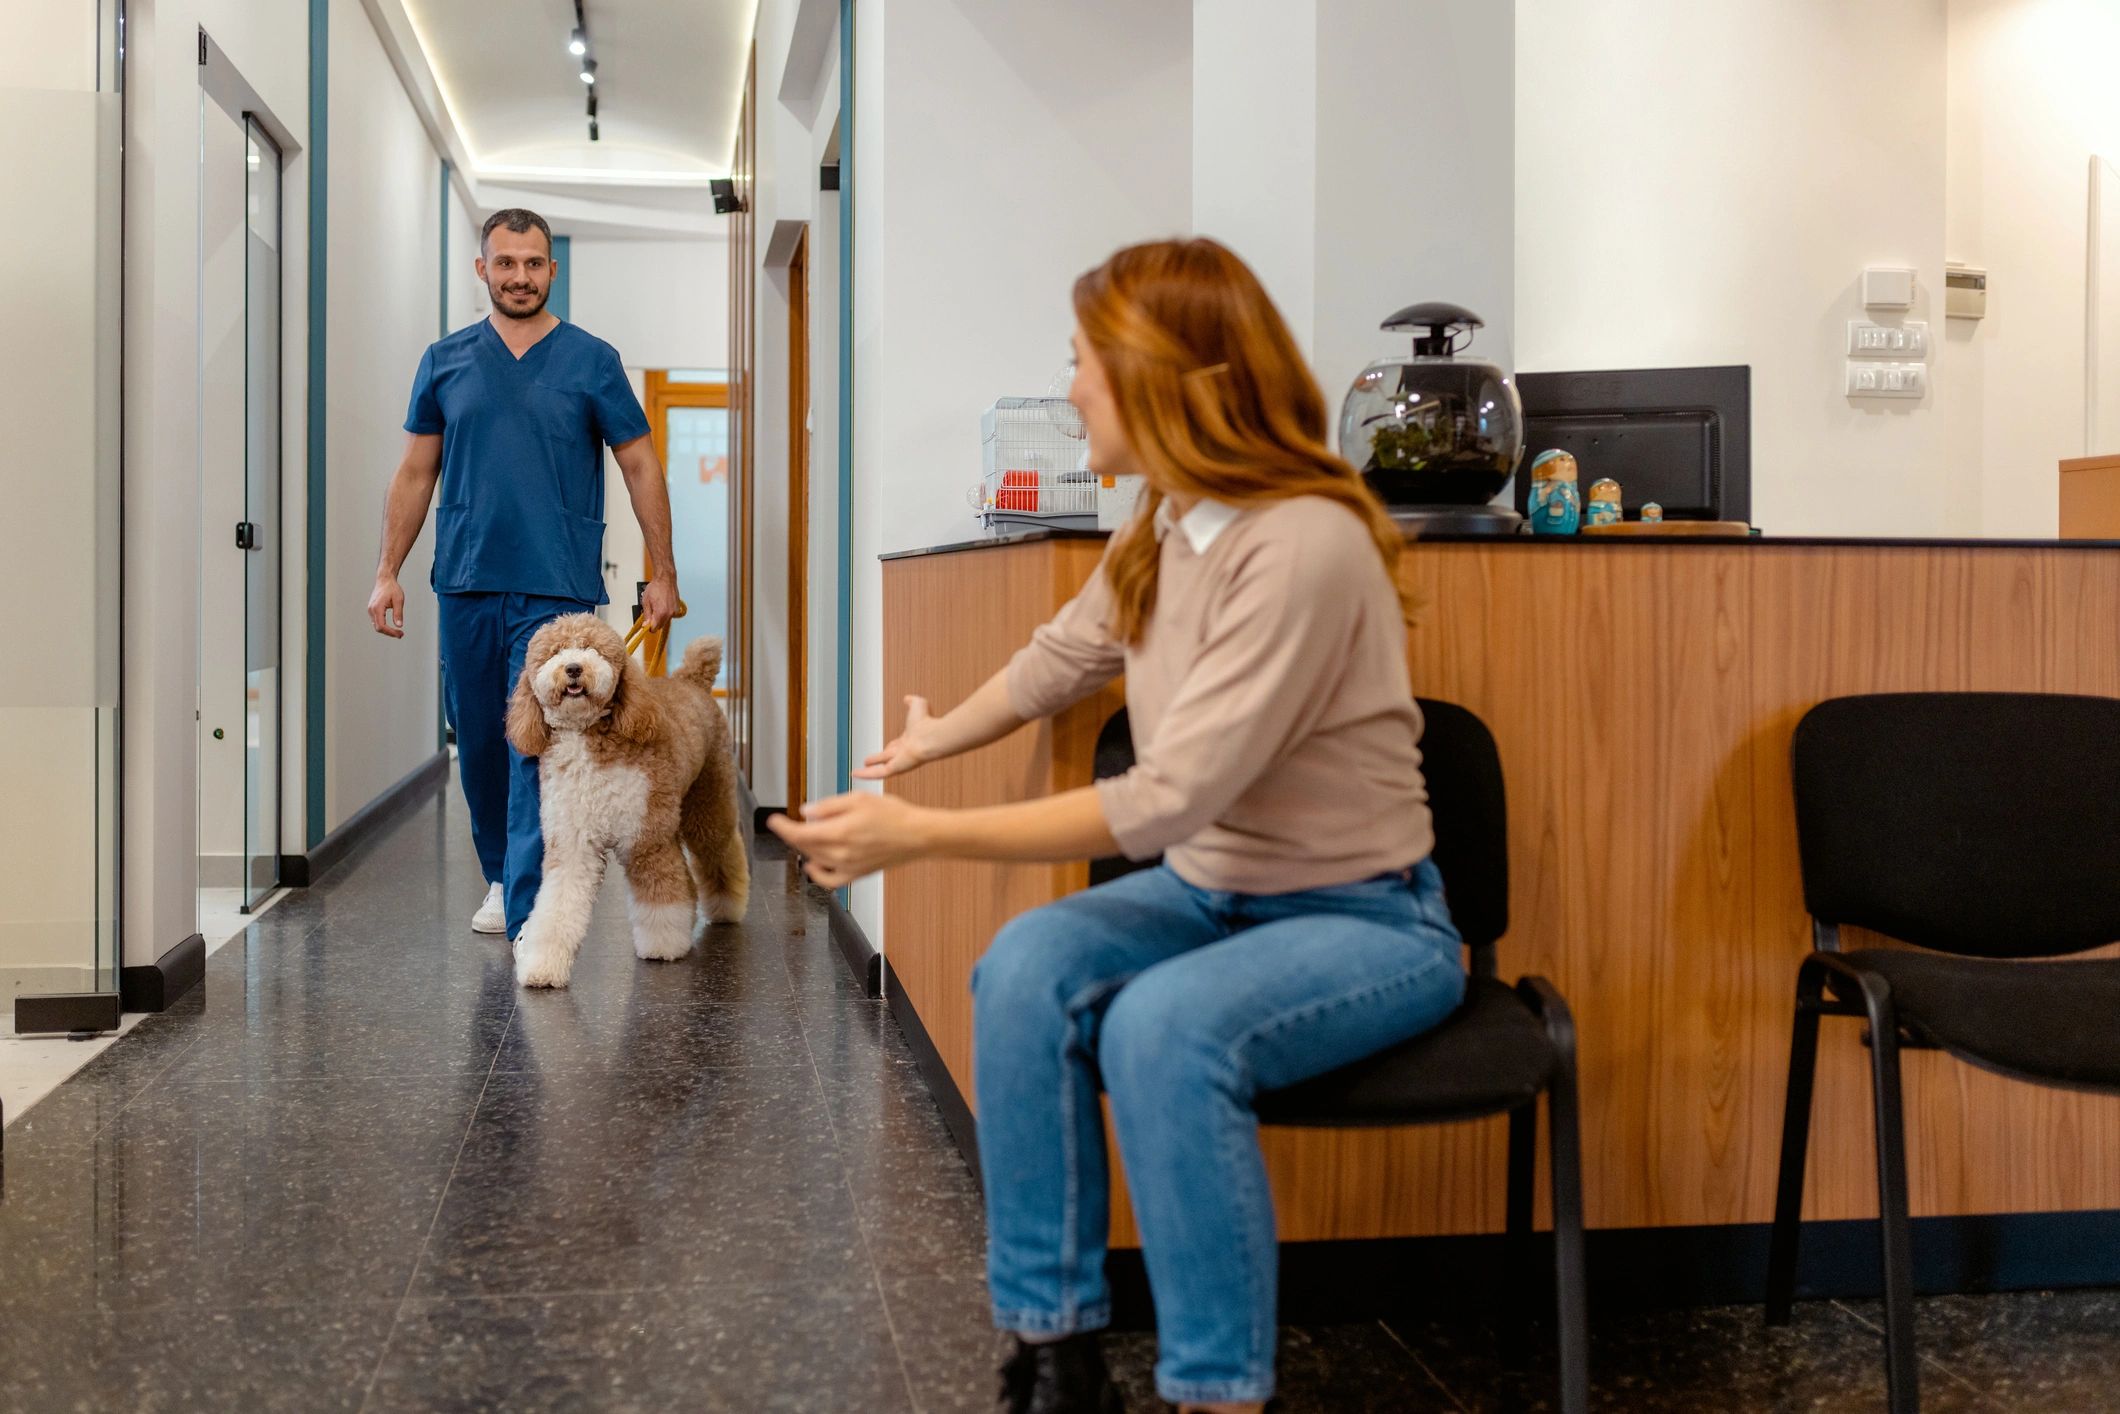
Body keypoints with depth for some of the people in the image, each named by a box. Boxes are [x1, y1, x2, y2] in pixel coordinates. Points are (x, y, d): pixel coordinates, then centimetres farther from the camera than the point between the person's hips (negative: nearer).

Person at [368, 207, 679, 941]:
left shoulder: (592, 361, 2)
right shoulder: (446, 360, 9)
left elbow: (641, 467, 4)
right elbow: (415, 473, 12)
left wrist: (663, 573, 0)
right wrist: (388, 571, 6)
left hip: (559, 586, -3)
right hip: (467, 584, 3)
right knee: (479, 741, 12)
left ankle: (527, 918, -7)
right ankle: (499, 876, 31)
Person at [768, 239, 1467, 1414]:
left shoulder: (1302, 543, -25)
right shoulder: (1161, 527, 2)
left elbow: (1167, 798, -28)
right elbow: (1064, 655, 22)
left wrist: (919, 834, -27)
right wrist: (934, 742, 38)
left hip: (1366, 920, -7)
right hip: (1213, 892, 7)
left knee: (1165, 1023, -34)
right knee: (1026, 966, -19)